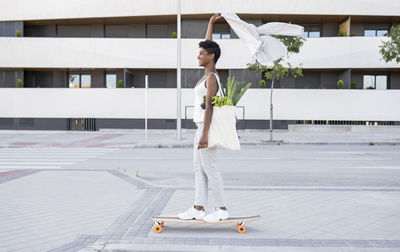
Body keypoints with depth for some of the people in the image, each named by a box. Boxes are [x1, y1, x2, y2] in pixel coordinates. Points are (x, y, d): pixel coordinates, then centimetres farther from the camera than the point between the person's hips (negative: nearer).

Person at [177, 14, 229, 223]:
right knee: (199, 168, 10)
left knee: (209, 168, -5)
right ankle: (198, 209, 15)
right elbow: (208, 46, 27)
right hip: (201, 126, 10)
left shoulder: (211, 79, -13)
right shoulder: (208, 74, 13)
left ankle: (222, 209, 4)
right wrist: (210, 24, 32)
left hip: (206, 127, -10)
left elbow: (209, 107, -21)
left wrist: (205, 134, -25)